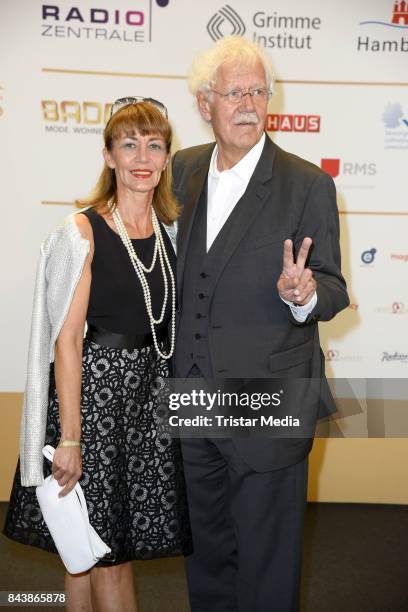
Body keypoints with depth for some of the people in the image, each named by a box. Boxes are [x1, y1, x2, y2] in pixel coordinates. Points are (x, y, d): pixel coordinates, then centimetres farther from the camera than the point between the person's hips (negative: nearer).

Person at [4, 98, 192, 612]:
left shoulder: (170, 229, 6)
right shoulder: (83, 231, -11)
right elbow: (67, 340, -13)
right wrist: (70, 437, -14)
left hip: (156, 389, 5)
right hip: (95, 389, -5)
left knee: (99, 545, 16)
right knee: (105, 546, 6)